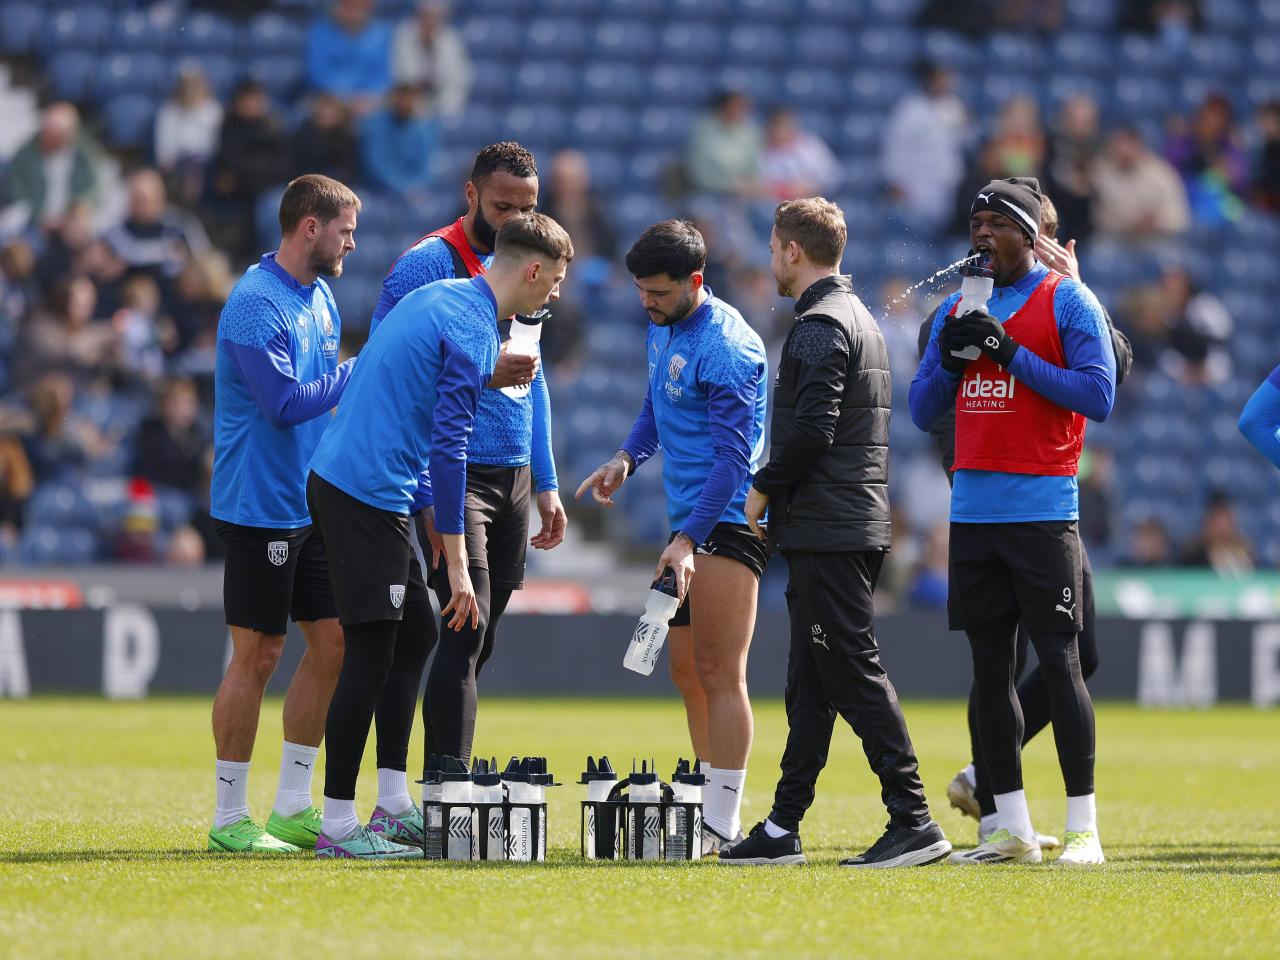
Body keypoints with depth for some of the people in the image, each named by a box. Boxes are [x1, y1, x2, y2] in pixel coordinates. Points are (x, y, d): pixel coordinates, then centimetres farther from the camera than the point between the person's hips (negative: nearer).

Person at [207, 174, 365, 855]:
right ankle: (230, 819, 3)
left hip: (313, 506, 9)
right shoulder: (255, 302, -16)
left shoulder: (321, 299, 13)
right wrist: (359, 372, -13)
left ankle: (293, 807, 15)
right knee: (257, 656, -4)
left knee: (333, 643, 7)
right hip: (259, 508, -9)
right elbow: (284, 403, -22)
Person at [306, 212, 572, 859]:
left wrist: (430, 509, 26)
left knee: (410, 642, 14)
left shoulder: (439, 299, 16)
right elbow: (449, 447, -19)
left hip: (340, 482, 10)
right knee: (371, 656, -8)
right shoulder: (472, 330, -14)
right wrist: (456, 563, -18)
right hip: (368, 493, -10)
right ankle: (338, 826, -8)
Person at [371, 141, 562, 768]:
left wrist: (546, 484, 19)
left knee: (478, 643, 8)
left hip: (513, 476, 8)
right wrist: (482, 374, -22)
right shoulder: (429, 263, -9)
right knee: (465, 633, -15)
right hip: (455, 474, -8)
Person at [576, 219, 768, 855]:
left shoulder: (726, 348, -19)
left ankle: (723, 824, -7)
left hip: (729, 518, -10)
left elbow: (734, 456, -22)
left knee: (719, 672, -9)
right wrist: (629, 458, 9)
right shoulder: (662, 328, 10)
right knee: (687, 669, 12)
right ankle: (710, 805, 19)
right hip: (689, 519, 10)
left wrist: (687, 539, -27)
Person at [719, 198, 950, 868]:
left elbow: (811, 430, -22)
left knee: (854, 674, -10)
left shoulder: (821, 327, -13)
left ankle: (913, 822, -12)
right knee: (809, 683, 11)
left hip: (826, 530, -10)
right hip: (853, 527, 10)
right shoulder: (860, 321, 20)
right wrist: (778, 494, 18)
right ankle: (782, 830, 15)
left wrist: (764, 488, -8)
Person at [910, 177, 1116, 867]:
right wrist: (949, 355, -2)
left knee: (1058, 660, -8)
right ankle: (1011, 830, 11)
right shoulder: (955, 310, 16)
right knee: (989, 666, 6)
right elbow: (922, 411, 16)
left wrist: (1012, 353, -14)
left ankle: (1083, 829, -6)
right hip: (972, 511, 6)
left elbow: (1098, 395, -11)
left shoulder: (1067, 301, -1)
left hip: (1042, 508, -6)